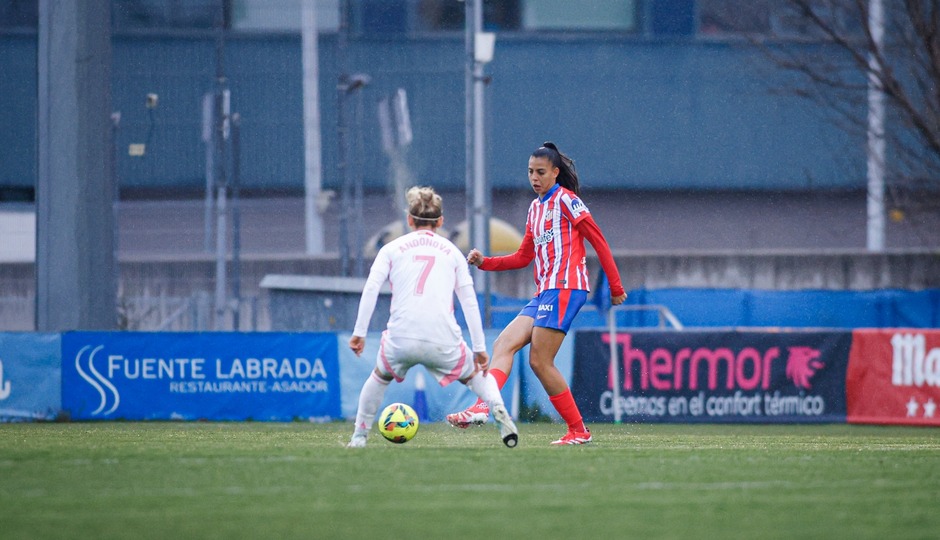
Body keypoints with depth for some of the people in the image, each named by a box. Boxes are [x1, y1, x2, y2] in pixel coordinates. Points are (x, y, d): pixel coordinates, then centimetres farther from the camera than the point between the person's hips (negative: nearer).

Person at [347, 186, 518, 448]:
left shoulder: (392, 248, 15)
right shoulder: (451, 251, 17)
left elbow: (370, 289, 2)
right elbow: (469, 301, 11)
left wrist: (359, 333, 4)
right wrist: (480, 348, 12)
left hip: (401, 338, 0)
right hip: (443, 341, 0)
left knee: (380, 376, 31)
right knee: (475, 375, 24)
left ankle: (359, 435, 26)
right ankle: (497, 409, -6)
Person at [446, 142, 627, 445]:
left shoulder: (565, 200, -3)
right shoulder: (535, 208, 21)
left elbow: (598, 241, -5)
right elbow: (523, 257, 24)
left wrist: (616, 287, -5)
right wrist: (484, 262, 10)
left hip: (565, 286, -9)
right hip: (545, 292, 9)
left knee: (540, 361, -13)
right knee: (503, 344, -7)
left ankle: (578, 431, -9)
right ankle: (482, 407, -20)